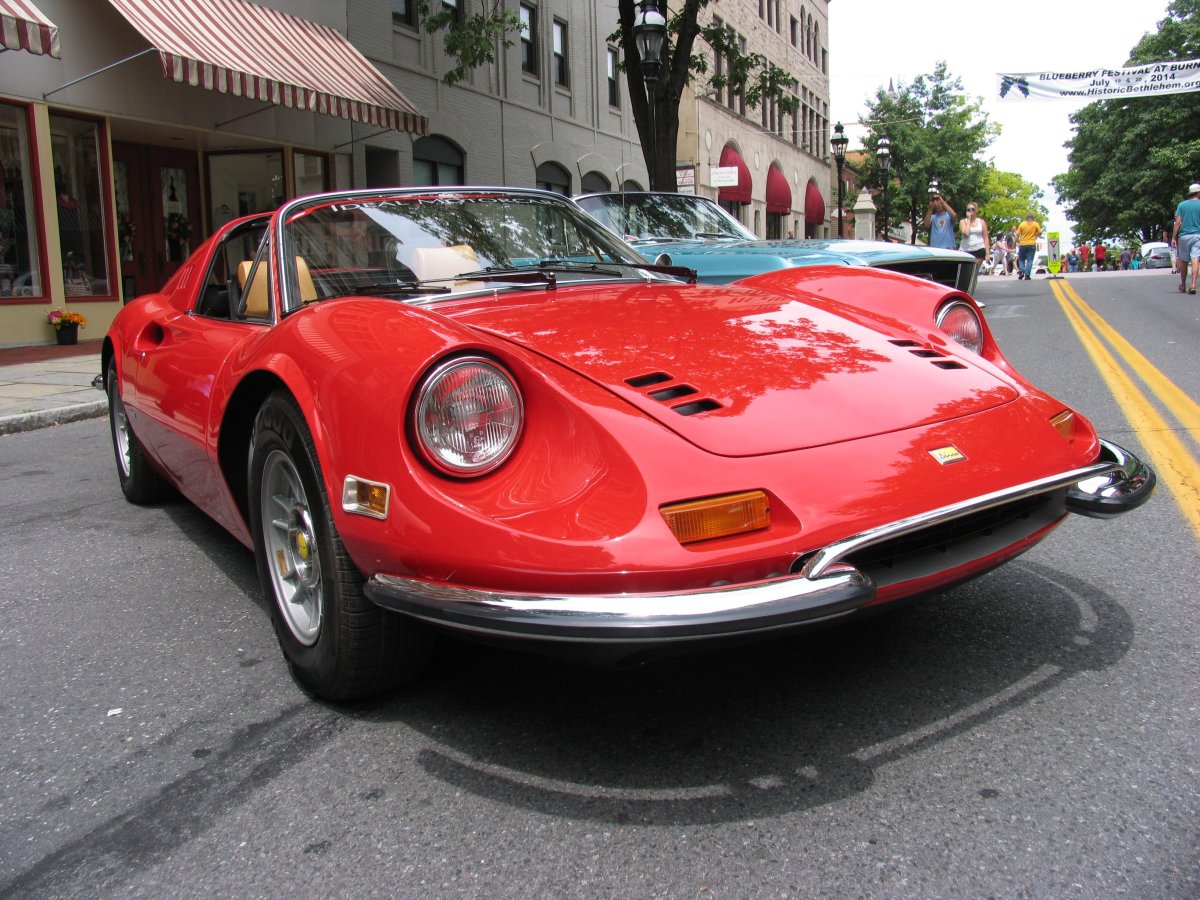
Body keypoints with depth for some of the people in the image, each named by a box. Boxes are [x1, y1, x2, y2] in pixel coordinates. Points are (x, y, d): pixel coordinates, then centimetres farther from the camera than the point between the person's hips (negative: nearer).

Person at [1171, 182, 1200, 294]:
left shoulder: (1182, 205, 4)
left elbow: (1178, 222, -2)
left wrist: (1173, 238, 0)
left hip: (1184, 236, 1)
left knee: (1183, 261, 11)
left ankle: (1183, 285, 20)